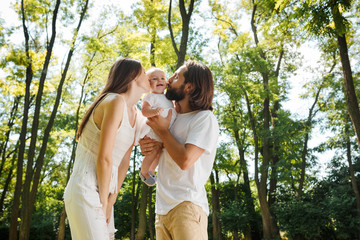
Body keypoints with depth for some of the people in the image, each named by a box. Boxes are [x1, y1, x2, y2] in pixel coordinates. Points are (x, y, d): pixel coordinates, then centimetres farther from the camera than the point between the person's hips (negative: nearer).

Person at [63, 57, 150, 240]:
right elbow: (104, 158, -19)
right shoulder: (116, 101, -16)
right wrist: (103, 203, -10)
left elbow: (124, 162, 10)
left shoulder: (136, 115, 10)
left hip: (102, 191, 8)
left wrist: (111, 200, 4)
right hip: (86, 191, -8)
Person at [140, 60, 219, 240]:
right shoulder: (172, 117, 15)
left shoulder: (205, 118, -8)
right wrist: (147, 148, -1)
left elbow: (185, 160, -20)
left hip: (187, 205, -7)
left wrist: (163, 130, -7)